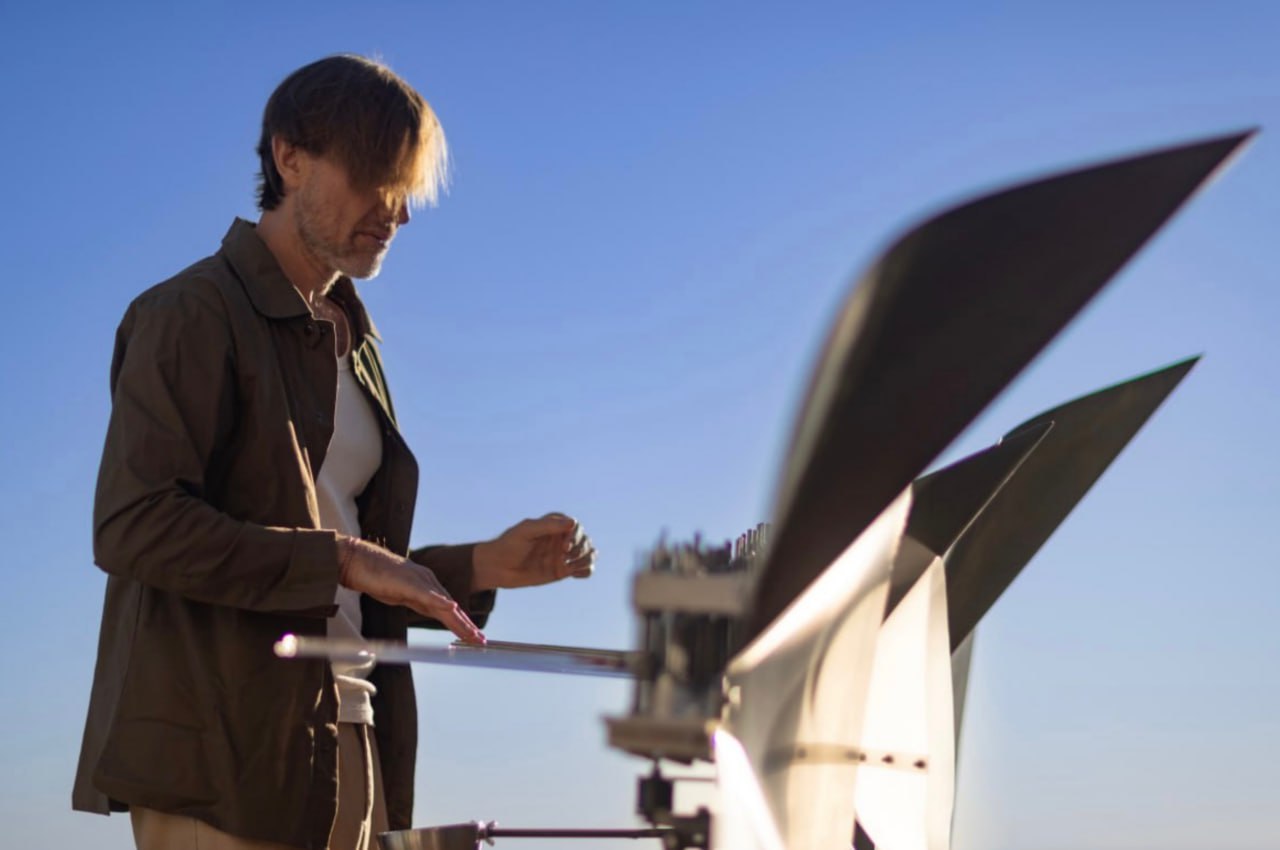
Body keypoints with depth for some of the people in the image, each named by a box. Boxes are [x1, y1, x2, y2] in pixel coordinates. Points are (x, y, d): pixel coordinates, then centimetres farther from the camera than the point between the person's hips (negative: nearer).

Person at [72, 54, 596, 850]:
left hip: (346, 755, 7)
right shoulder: (193, 315, -5)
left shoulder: (351, 341, 19)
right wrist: (342, 559, -19)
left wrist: (483, 567, 5)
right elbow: (133, 525, -18)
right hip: (226, 756, -7)